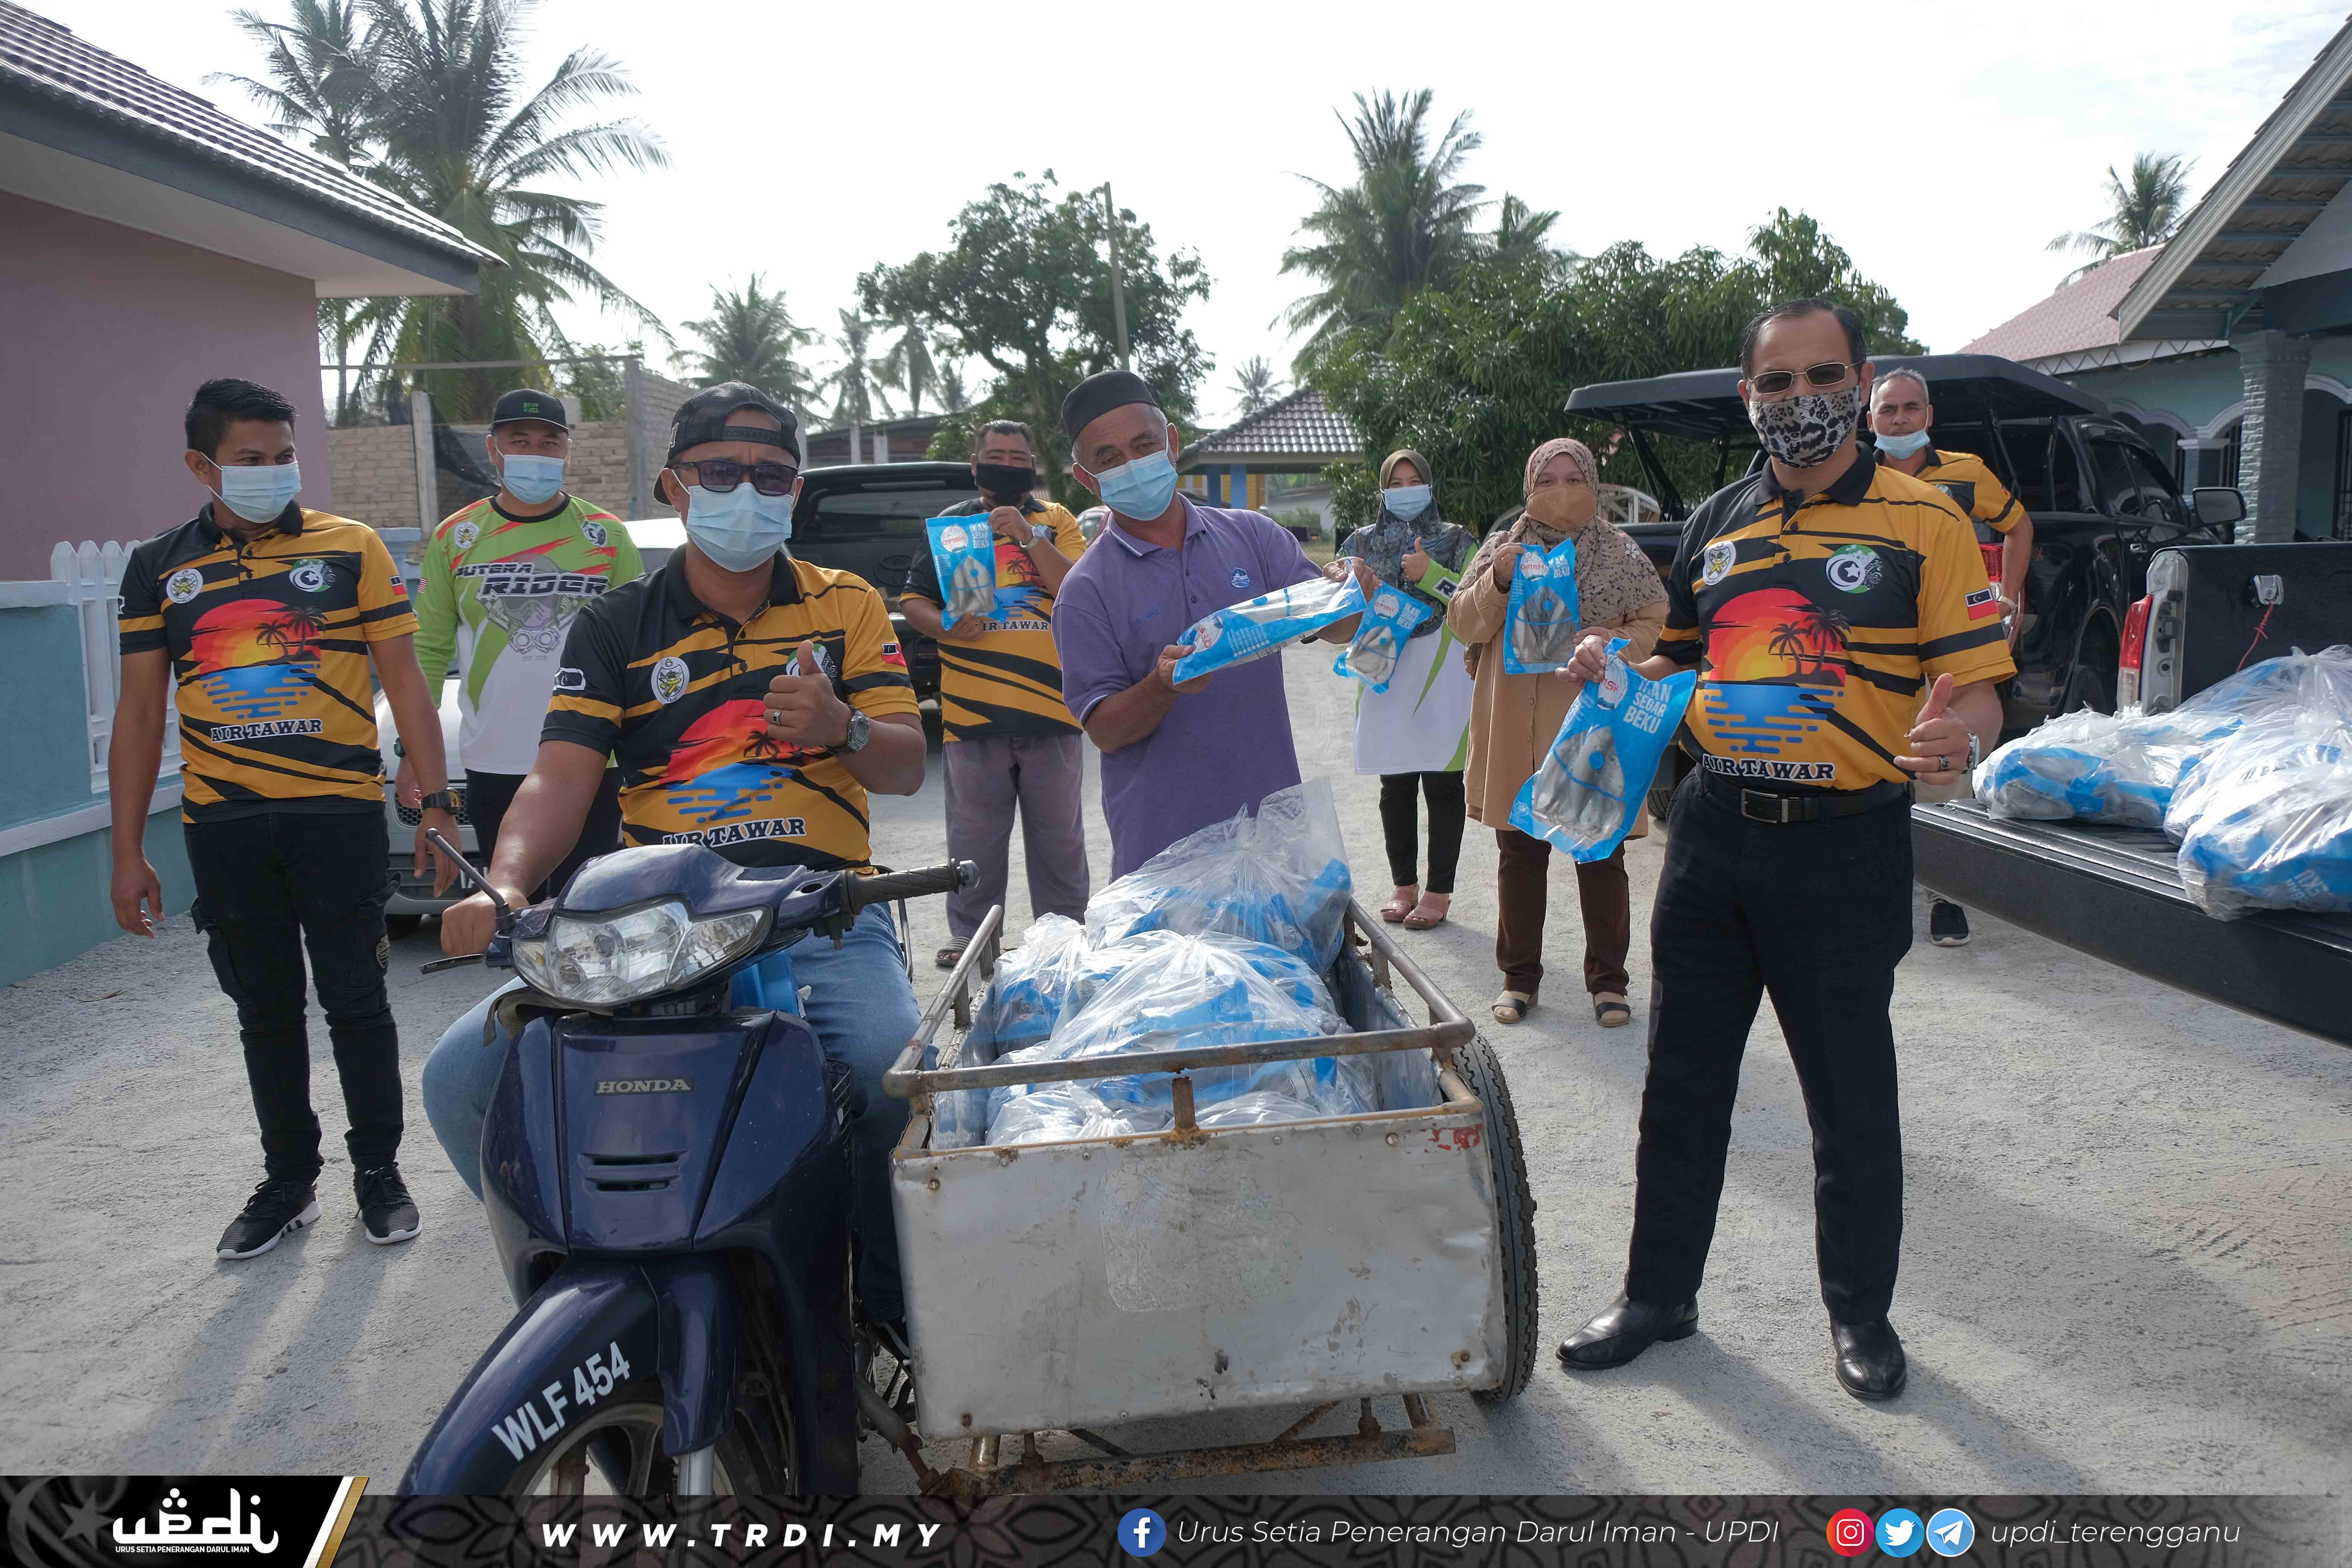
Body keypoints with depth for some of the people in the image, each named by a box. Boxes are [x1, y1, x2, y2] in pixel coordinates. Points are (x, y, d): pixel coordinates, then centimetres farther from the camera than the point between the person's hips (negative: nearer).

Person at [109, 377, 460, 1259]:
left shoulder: (350, 549, 1)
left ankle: (378, 1169, 19)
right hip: (222, 826, 3)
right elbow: (140, 712, 9)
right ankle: (288, 1179, 25)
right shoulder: (158, 569, 8)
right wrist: (127, 851, 6)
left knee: (356, 1001, 4)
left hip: (339, 814, -2)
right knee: (265, 1012, 12)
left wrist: (435, 805, -7)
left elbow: (403, 682, 1)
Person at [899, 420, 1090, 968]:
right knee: (974, 838, 7)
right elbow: (914, 600, 10)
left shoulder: (1056, 522, 8)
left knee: (1059, 835, 10)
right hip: (972, 711, 0)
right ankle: (969, 936, 19)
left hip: (1050, 706, 0)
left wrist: (1028, 536, -17)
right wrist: (945, 627, -11)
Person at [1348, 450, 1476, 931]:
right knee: (1395, 786, 7)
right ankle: (1404, 885, 18)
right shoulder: (1364, 541, 15)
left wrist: (1431, 575, -13)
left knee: (1442, 785, -2)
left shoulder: (1456, 540, 7)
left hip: (1442, 675, -3)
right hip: (1386, 673, 3)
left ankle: (1438, 892, 4)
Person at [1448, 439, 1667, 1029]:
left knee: (1601, 856, 6)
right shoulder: (1503, 549, 7)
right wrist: (1498, 582, -13)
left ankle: (1607, 978, 19)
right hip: (1516, 730, 1)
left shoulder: (1621, 555, 3)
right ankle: (1519, 974, 23)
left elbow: (1654, 625, 2)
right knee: (1520, 852, 10)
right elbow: (1464, 624, 4)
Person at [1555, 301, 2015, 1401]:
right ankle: (1659, 1294, 30)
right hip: (1712, 832, 5)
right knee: (1682, 1081, 13)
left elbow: (1978, 690, -7)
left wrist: (1953, 735, -30)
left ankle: (1861, 1313, 30)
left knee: (1850, 1096, 9)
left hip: (1843, 848, -4)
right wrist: (1621, 672, -1)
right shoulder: (1714, 524, 10)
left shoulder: (1921, 520, -5)